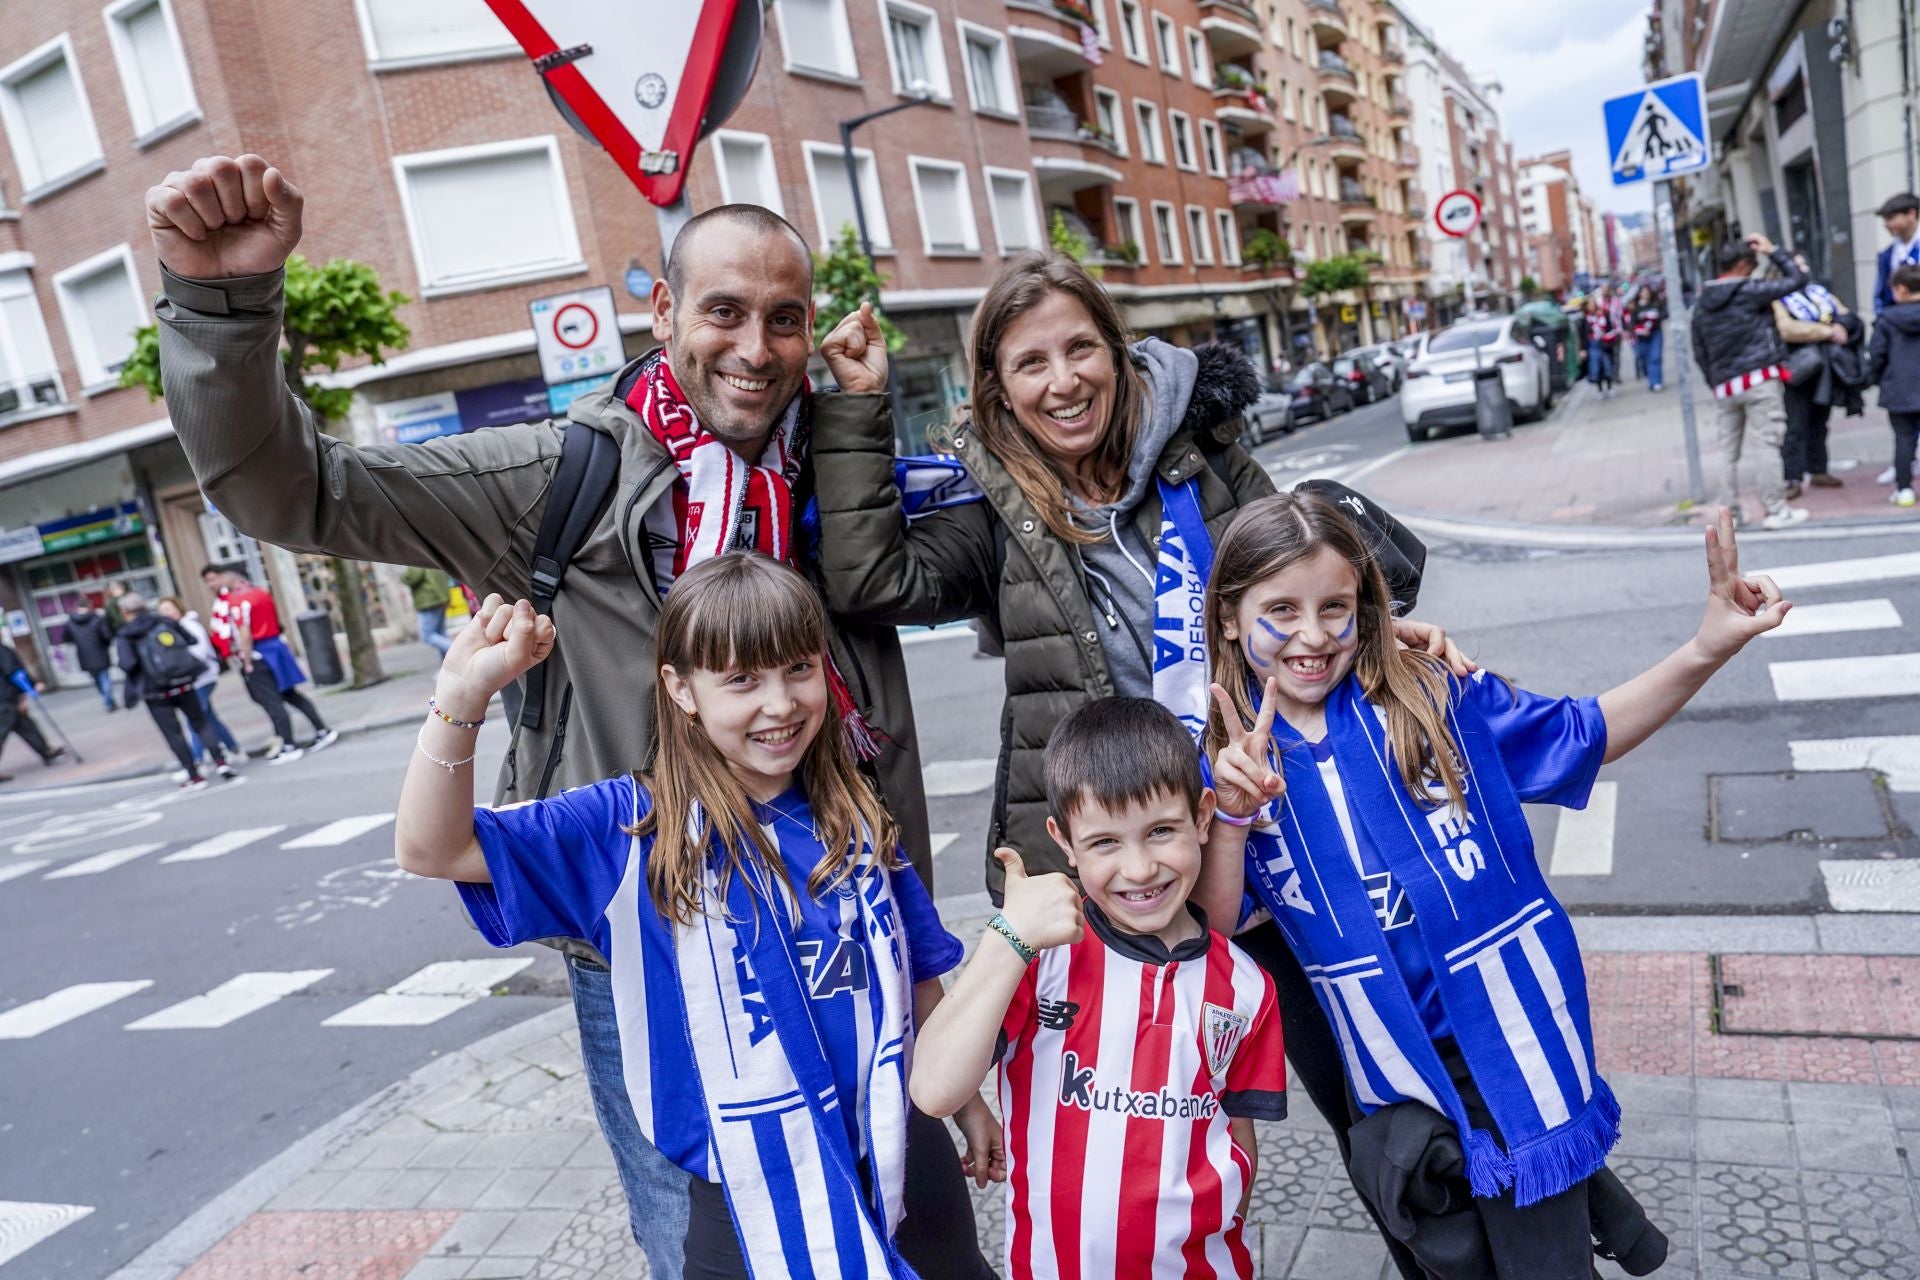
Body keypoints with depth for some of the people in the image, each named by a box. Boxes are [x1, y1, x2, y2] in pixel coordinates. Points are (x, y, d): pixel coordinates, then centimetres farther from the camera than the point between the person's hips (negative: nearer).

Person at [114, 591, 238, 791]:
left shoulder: (124, 637, -6)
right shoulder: (166, 622, 4)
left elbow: (127, 664, -19)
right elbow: (192, 641, 3)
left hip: (155, 692, -3)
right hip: (183, 684, 3)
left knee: (173, 734, 5)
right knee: (200, 722, 15)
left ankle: (195, 777, 6)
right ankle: (220, 762, 2)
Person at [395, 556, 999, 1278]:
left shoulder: (856, 821, -5)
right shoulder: (631, 831, -13)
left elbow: (917, 973, 6)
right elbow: (432, 850, -20)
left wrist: (967, 1100, 15)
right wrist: (463, 694, -34)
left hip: (901, 1152, 3)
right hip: (753, 1191, -3)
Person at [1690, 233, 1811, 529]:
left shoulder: (1702, 305, 13)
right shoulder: (1750, 291, -6)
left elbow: (1700, 352, 16)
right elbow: (1797, 280, -2)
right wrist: (1773, 251, 6)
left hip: (1723, 386, 6)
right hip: (1759, 379, -6)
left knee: (1728, 452, 9)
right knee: (1768, 445, -2)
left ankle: (1729, 513, 12)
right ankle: (1776, 510, -1)